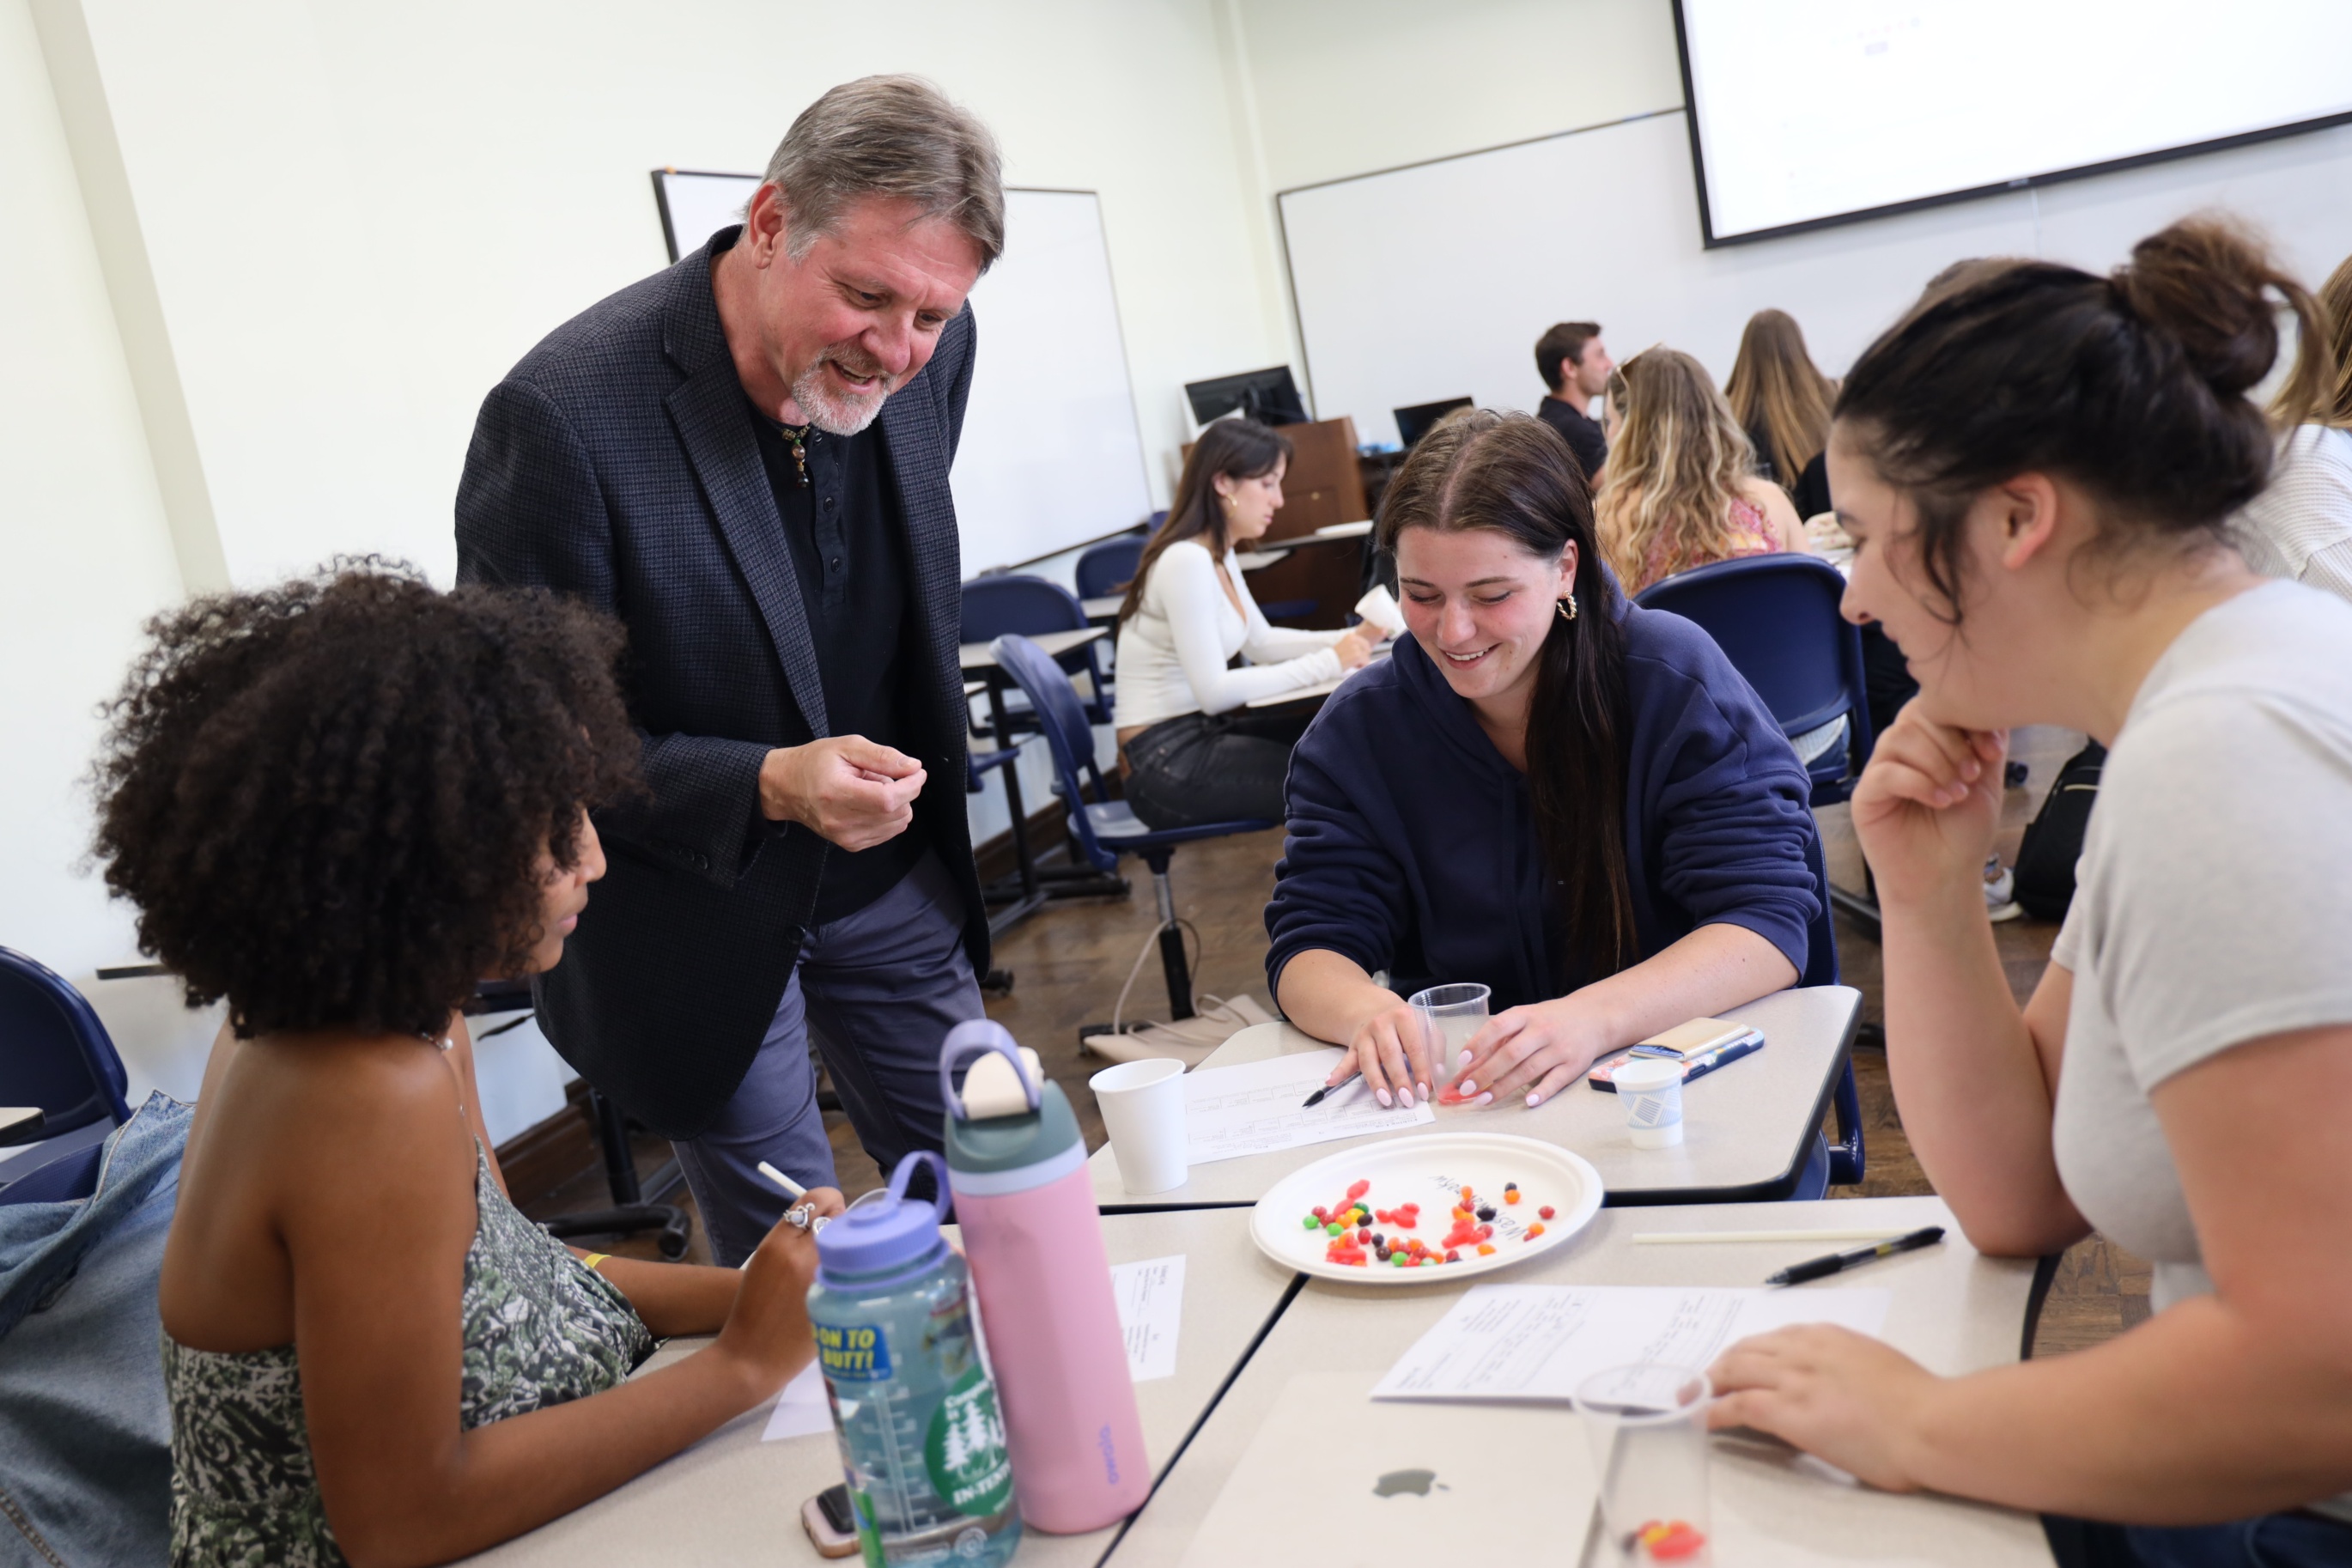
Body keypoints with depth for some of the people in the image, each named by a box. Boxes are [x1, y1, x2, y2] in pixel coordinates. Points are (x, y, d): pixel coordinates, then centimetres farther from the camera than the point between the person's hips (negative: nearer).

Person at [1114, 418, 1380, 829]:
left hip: (1201, 731, 9)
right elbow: (1213, 691, -25)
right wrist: (1326, 664, -20)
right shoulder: (1187, 561, -21)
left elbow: (1261, 642, 19)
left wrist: (1350, 641, 4)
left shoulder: (1218, 554, 9)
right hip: (1168, 763, -9)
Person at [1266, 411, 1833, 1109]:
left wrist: (1595, 1017, -34)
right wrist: (1365, 1012, -27)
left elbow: (1768, 922, -15)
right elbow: (1311, 945, -2)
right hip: (1457, 1093, -1)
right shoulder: (1359, 728, -1)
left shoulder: (1677, 681, -9)